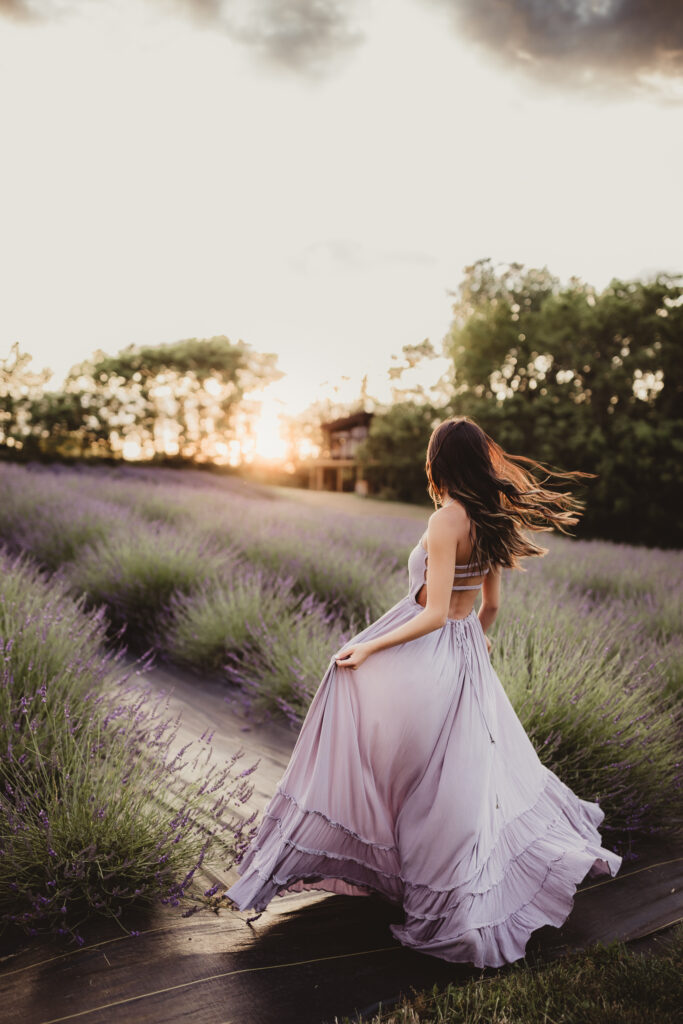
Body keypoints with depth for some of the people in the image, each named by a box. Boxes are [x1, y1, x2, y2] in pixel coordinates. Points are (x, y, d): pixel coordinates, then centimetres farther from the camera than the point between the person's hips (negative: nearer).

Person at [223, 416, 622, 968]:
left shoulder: (446, 521, -20)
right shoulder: (494, 521, 3)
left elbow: (434, 615, -23)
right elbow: (491, 605, 12)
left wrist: (369, 648, -16)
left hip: (424, 657, -8)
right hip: (467, 655, 8)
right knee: (474, 772, 22)